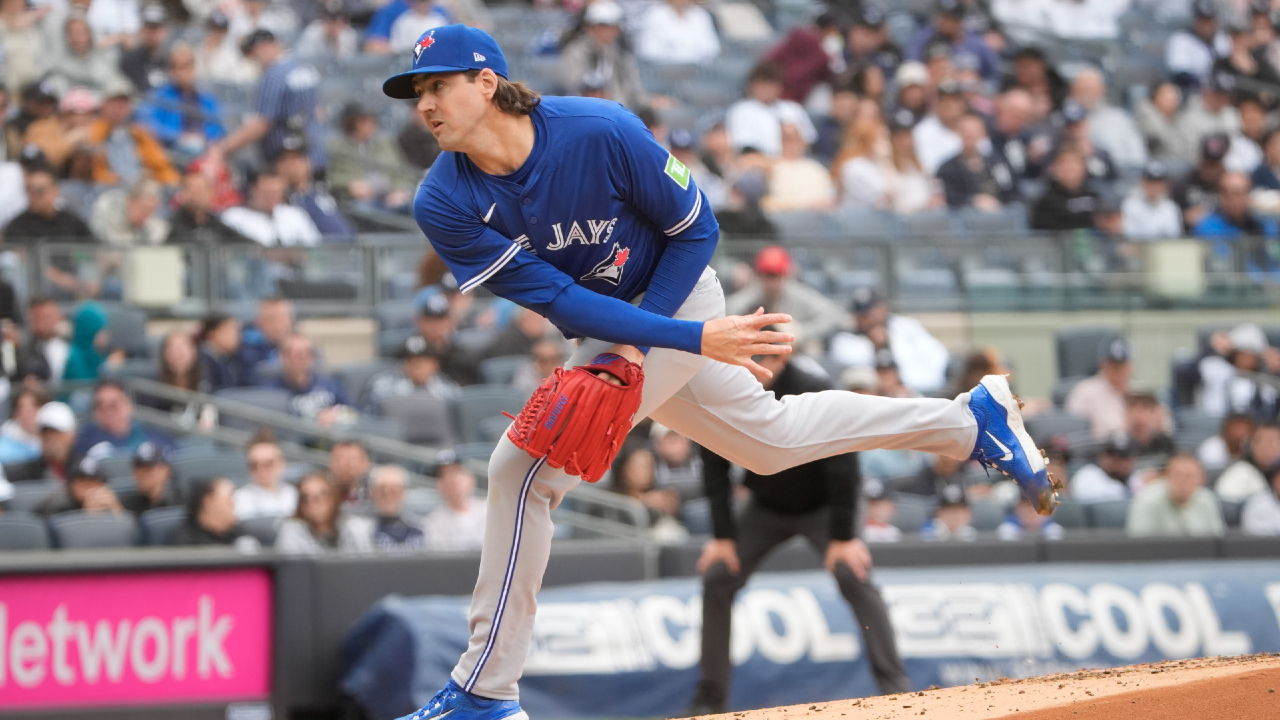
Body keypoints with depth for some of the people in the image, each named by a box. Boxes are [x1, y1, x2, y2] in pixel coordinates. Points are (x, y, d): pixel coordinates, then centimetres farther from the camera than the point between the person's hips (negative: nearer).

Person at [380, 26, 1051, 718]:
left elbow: (695, 230, -13)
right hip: (602, 328, 6)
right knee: (768, 437, 22)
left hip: (670, 297, -6)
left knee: (523, 470, -18)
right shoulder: (445, 206, -18)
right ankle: (971, 419, 37)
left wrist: (636, 338, -24)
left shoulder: (601, 131, -28)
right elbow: (554, 297, -21)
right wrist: (695, 339, -31)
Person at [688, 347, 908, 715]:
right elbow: (715, 471, -8)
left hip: (821, 506, -4)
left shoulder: (814, 394, -30)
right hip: (765, 508, 4)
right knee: (716, 577, -6)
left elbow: (842, 464, -26)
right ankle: (711, 697, 3)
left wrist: (843, 536, -26)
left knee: (854, 577, -23)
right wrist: (723, 535, -12)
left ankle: (895, 686, -21)